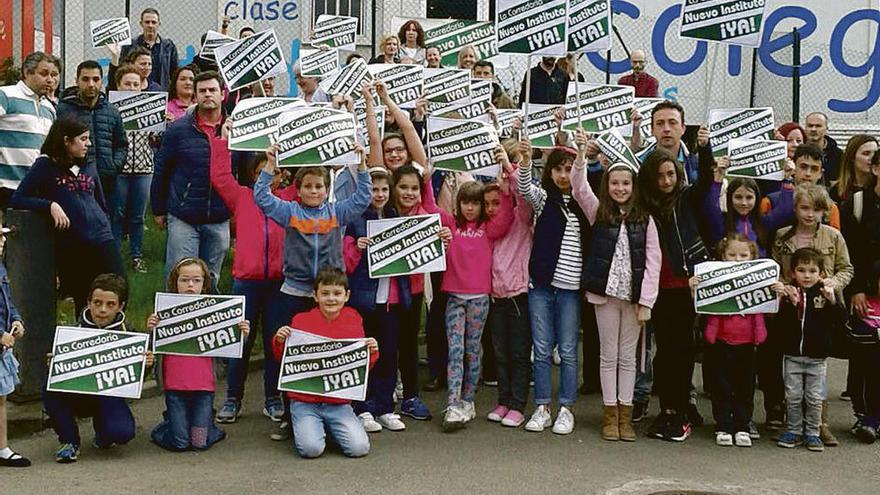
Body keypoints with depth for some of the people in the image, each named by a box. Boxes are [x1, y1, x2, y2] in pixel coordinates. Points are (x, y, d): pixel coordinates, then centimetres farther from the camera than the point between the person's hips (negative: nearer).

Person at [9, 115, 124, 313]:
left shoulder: (89, 167, 15)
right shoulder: (45, 165, 2)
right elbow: (17, 200, -4)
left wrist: (105, 229, 12)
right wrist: (51, 205, -16)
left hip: (102, 240, 3)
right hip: (70, 247, -3)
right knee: (84, 303, 4)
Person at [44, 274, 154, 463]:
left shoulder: (127, 333, -4)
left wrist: (145, 365, -23)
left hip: (109, 395, -1)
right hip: (76, 395, 1)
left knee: (122, 433, -28)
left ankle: (101, 431, 14)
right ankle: (69, 441, -4)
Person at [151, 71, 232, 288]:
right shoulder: (178, 129, -3)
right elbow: (161, 171, 4)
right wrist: (159, 210, 6)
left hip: (220, 220, 2)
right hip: (183, 219, -2)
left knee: (211, 279, 14)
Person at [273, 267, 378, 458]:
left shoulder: (354, 321, 3)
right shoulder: (301, 321, -1)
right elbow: (283, 360, 10)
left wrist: (372, 353, -9)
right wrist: (279, 342, -10)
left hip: (339, 403, 2)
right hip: (304, 401, -1)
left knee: (359, 448, -15)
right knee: (311, 448, -22)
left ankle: (332, 428, 16)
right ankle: (301, 425, 13)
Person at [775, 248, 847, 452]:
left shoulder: (825, 293, -1)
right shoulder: (789, 294, -2)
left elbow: (841, 320, -7)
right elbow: (781, 324, -10)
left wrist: (832, 301, -22)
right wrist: (791, 304, -23)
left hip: (817, 356, 0)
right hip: (793, 354, 0)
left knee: (814, 398, 6)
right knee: (793, 396, 7)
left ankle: (812, 433, 18)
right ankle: (793, 431, 20)